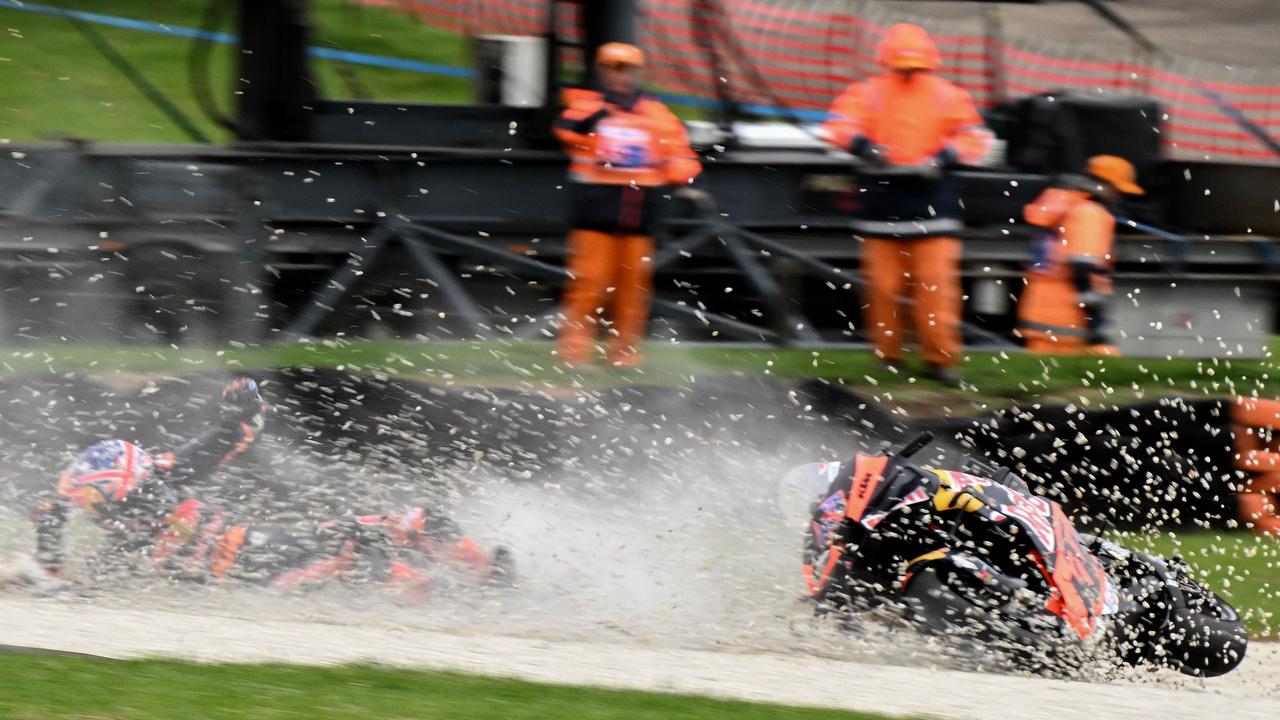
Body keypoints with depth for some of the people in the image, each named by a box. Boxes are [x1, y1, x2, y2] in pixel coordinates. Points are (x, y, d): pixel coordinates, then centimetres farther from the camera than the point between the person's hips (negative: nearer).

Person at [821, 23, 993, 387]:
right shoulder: (868, 93, 8)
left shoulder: (949, 96, 8)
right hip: (881, 202, 1)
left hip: (930, 199, -1)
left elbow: (974, 136, 4)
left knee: (937, 282, -8)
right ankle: (887, 355, 14)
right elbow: (839, 125, -2)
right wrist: (862, 145, -22)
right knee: (883, 284, 3)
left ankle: (941, 357, -3)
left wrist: (945, 158, -14)